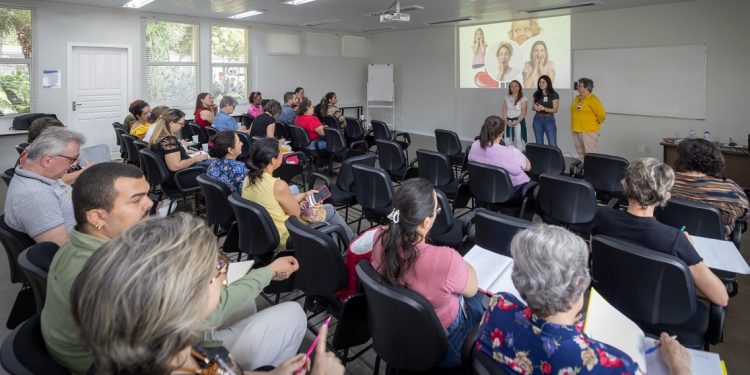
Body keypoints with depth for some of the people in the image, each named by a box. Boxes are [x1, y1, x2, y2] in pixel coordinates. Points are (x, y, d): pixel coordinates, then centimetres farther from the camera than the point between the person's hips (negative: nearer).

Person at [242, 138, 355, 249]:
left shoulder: (249, 179, -6)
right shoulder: (278, 185, -32)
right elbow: (296, 213, -17)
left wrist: (304, 195, 12)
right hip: (283, 237, -8)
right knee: (329, 210, 12)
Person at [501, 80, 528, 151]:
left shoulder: (523, 99, 0)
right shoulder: (506, 98, 12)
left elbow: (523, 113, -7)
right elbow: (504, 111, 5)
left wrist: (515, 122, -19)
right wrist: (507, 121, -10)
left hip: (519, 121, -3)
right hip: (508, 122, 3)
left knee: (518, 141, -8)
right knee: (507, 141, 0)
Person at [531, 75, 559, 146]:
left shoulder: (554, 95, -6)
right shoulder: (536, 94, 7)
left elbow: (555, 110, -9)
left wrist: (544, 108, -23)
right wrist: (535, 107, -10)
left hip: (549, 120, -4)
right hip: (537, 120, 4)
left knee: (553, 145, -7)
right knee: (539, 144, 8)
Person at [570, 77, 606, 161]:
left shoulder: (593, 99, -13)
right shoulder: (577, 98, 10)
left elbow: (601, 115, -14)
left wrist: (595, 124, -1)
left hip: (589, 131, -8)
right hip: (576, 130, 8)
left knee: (589, 154, -6)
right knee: (580, 152, 14)